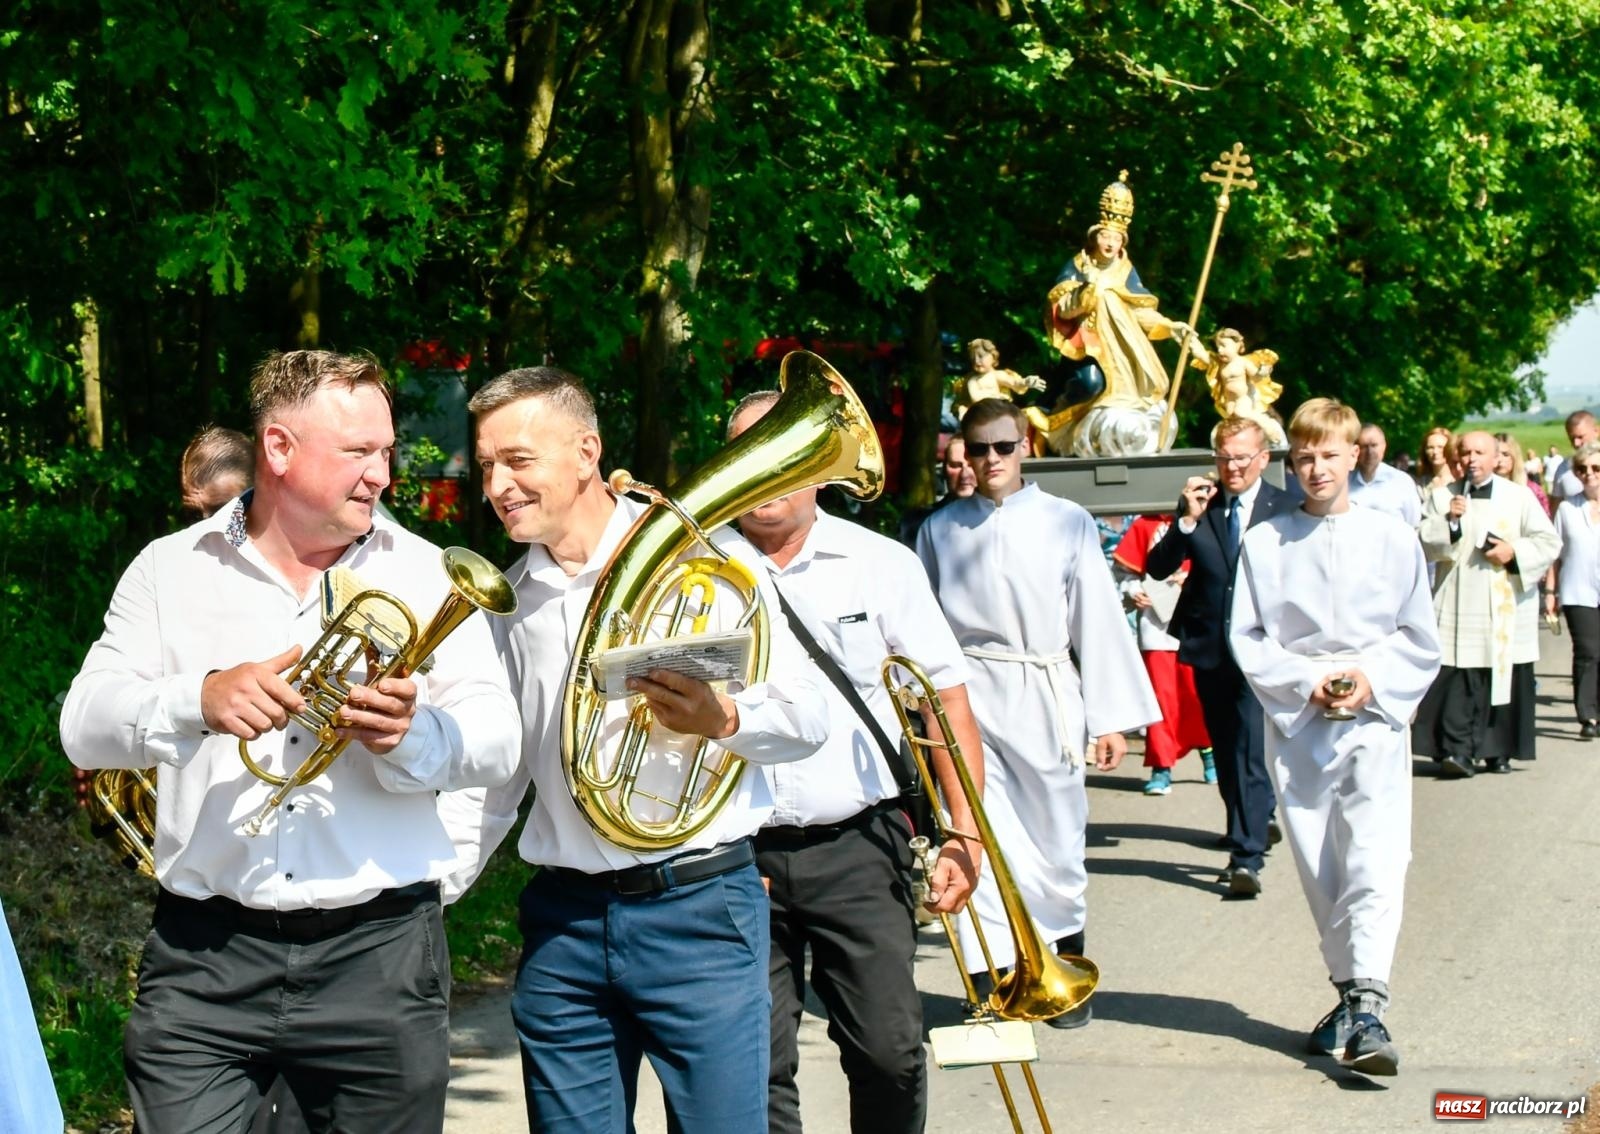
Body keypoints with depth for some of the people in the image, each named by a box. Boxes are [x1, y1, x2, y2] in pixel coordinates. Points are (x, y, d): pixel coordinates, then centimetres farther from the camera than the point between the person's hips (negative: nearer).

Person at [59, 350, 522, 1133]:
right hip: (205, 952, 0)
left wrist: (412, 737, -24)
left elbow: (497, 739, -2)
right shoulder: (169, 570, 7)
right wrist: (197, 700, -21)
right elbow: (84, 726, -2)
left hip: (378, 951, 1)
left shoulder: (424, 572, 7)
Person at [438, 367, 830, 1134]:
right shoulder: (510, 600, 10)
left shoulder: (704, 556, -4)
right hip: (561, 921, 4)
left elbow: (806, 719, -7)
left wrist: (721, 718, -28)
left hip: (698, 906, -4)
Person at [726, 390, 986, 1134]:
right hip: (739, 856, 0)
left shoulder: (881, 565, 4)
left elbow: (946, 699, 4)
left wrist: (965, 831, -4)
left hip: (858, 846, 0)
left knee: (889, 1051, -1)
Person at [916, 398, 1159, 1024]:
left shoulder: (1066, 522, 1)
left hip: (1046, 697, -1)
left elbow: (1098, 619, 2)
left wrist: (1110, 718, -1)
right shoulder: (941, 529, 7)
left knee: (1057, 842, 6)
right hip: (966, 700, 1)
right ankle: (989, 980, -2)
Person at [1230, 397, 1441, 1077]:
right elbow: (1246, 638, 4)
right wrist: (1306, 682, -10)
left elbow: (1420, 640, 7)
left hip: (1376, 720, -2)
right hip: (1296, 725, 2)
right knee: (1319, 868, 7)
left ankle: (1368, 1008, -21)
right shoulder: (1264, 544, 4)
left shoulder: (1393, 538, 4)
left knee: (1376, 862, -15)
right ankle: (1349, 991, 21)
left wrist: (1371, 679, -9)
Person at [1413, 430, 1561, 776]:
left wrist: (1515, 552, -11)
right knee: (1458, 677, -11)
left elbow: (1549, 542, 4)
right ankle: (1457, 750, -14)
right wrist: (1448, 521, -15)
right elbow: (1423, 543, 0)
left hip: (1507, 609, 1)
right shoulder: (1442, 497, 10)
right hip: (1458, 605, 0)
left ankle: (1499, 750, 14)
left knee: (1506, 679, 3)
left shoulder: (1519, 497, 7)